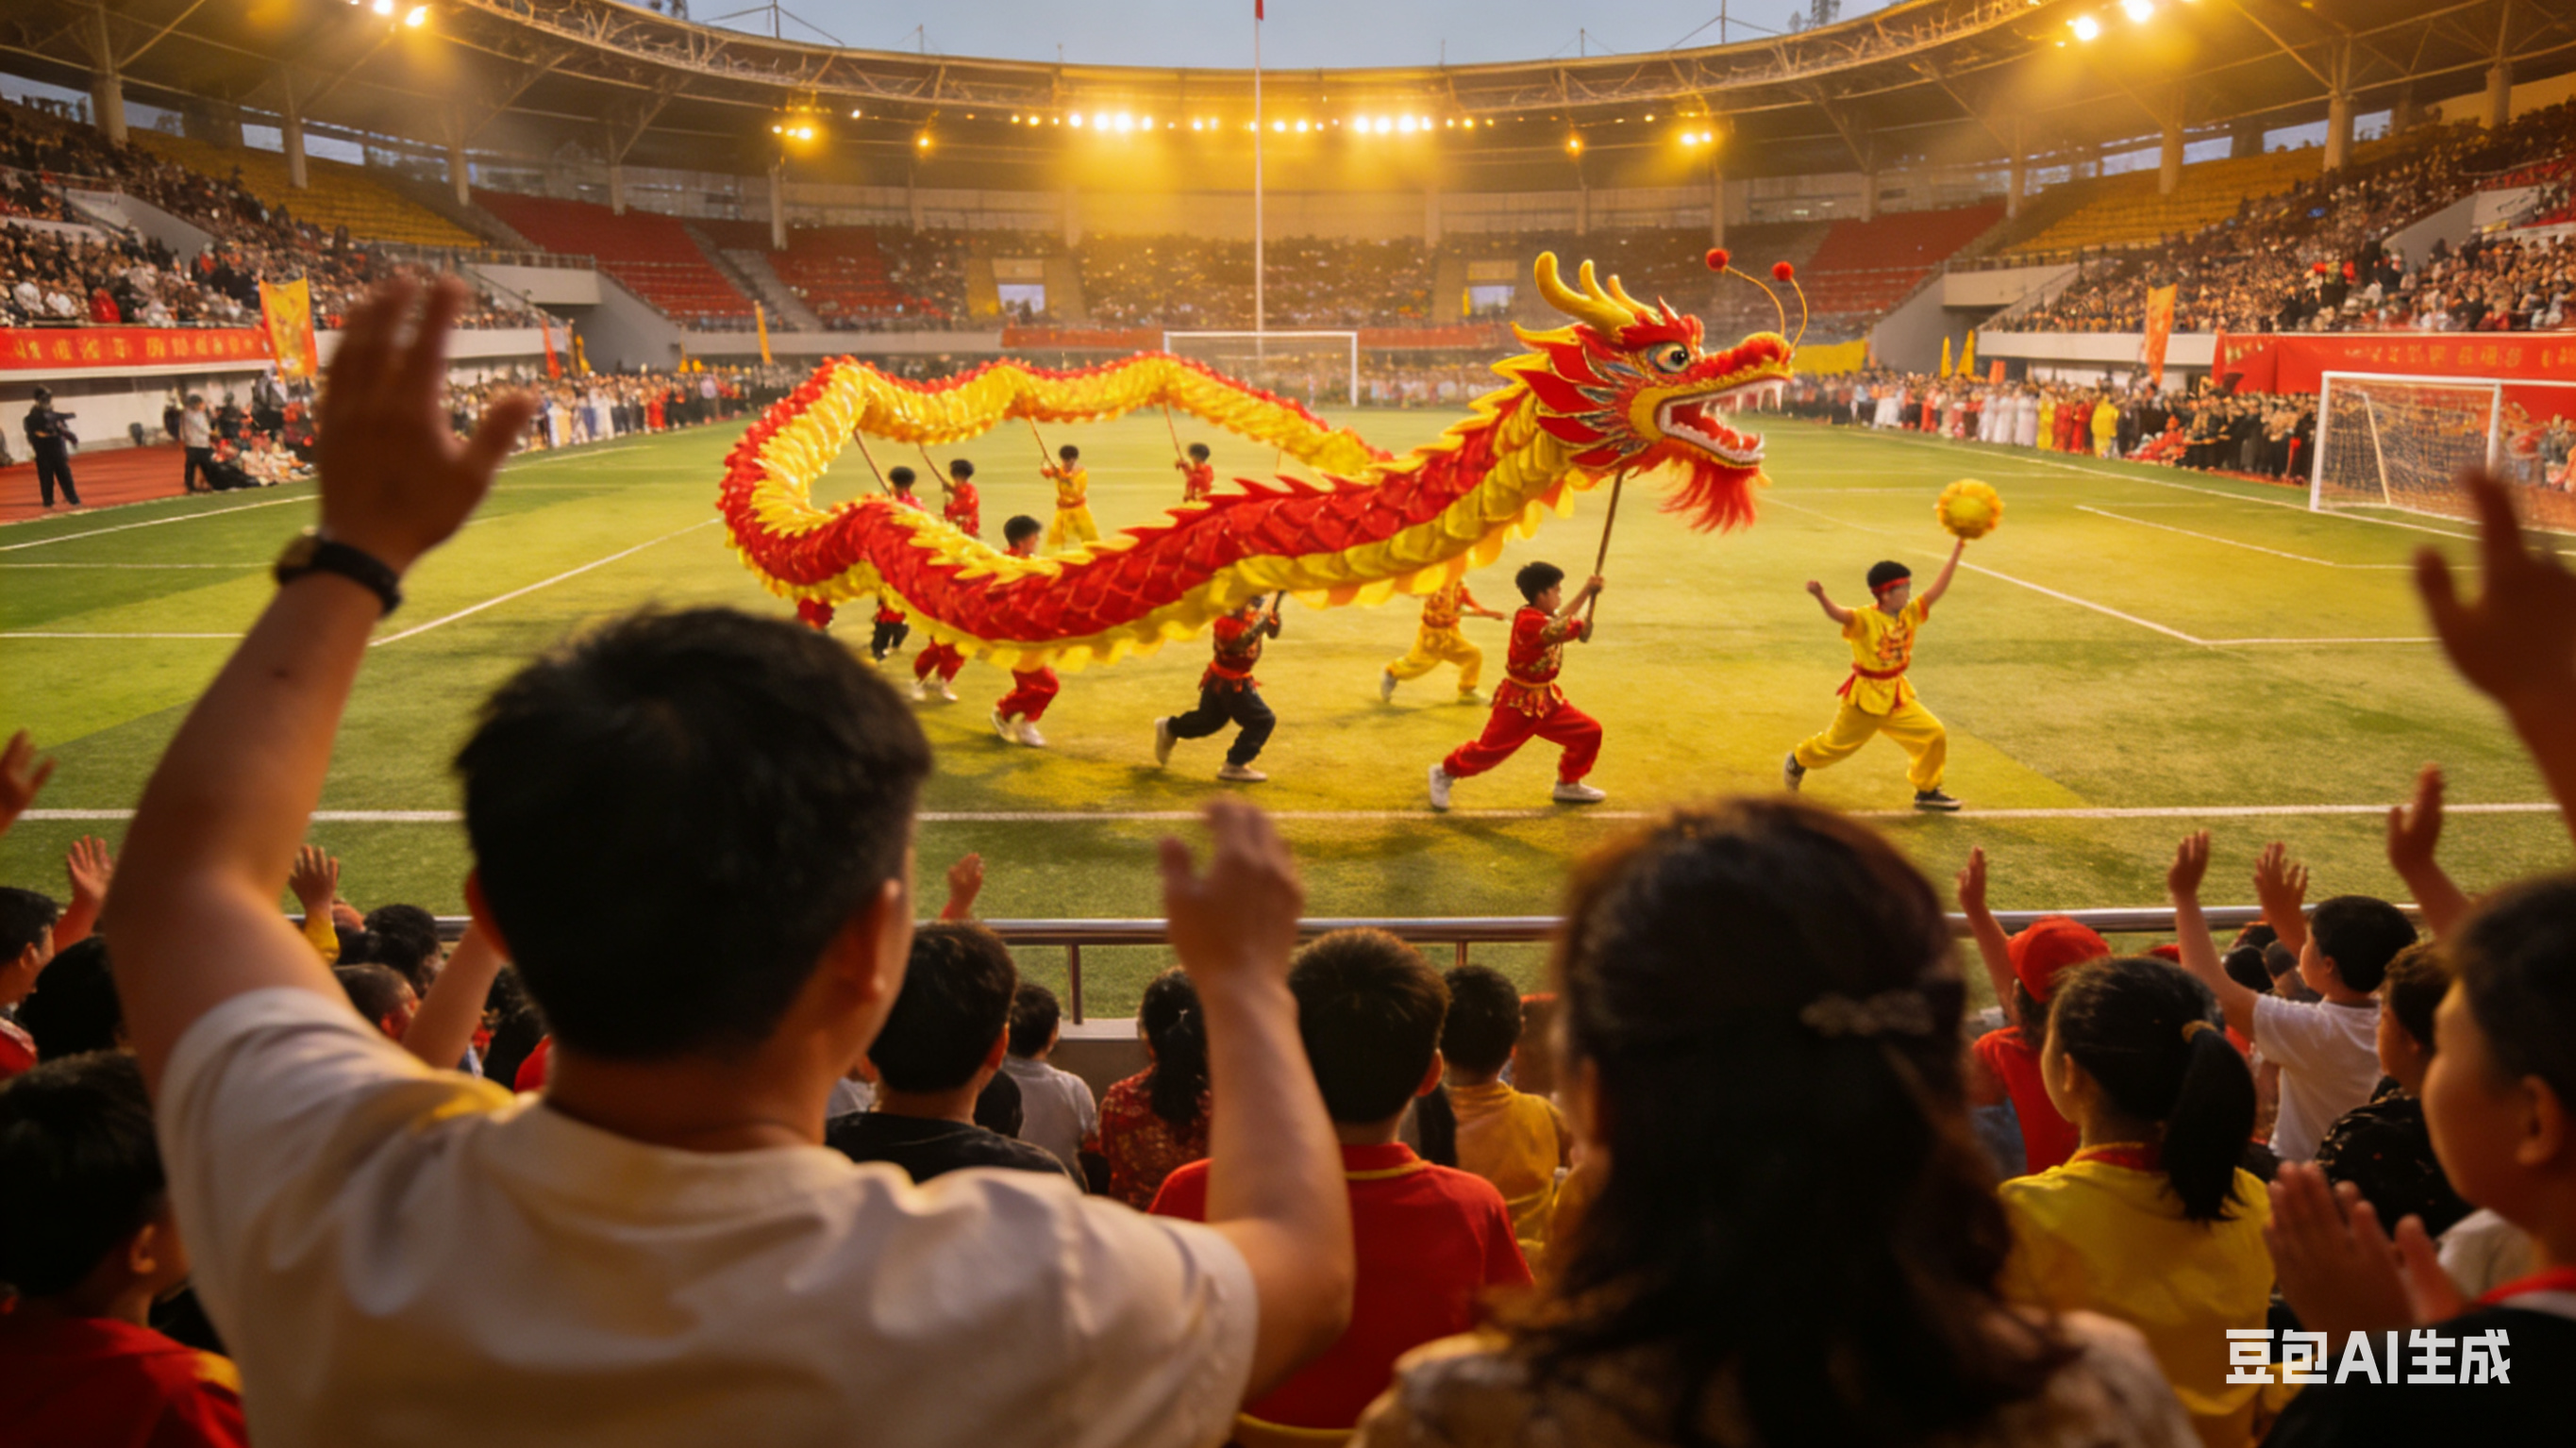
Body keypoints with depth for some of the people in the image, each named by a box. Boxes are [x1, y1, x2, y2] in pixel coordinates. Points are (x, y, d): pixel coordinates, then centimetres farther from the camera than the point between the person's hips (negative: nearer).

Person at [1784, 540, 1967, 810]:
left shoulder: (1910, 614, -2)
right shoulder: (1865, 619, -22)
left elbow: (1937, 590, -4)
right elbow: (1839, 614, -41)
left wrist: (1955, 555, -9)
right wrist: (1821, 597, -61)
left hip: (1897, 695, 6)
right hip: (1865, 696, -6)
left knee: (1934, 735, -2)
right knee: (1837, 743, 11)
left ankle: (1926, 791, 15)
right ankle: (1798, 759, 41)